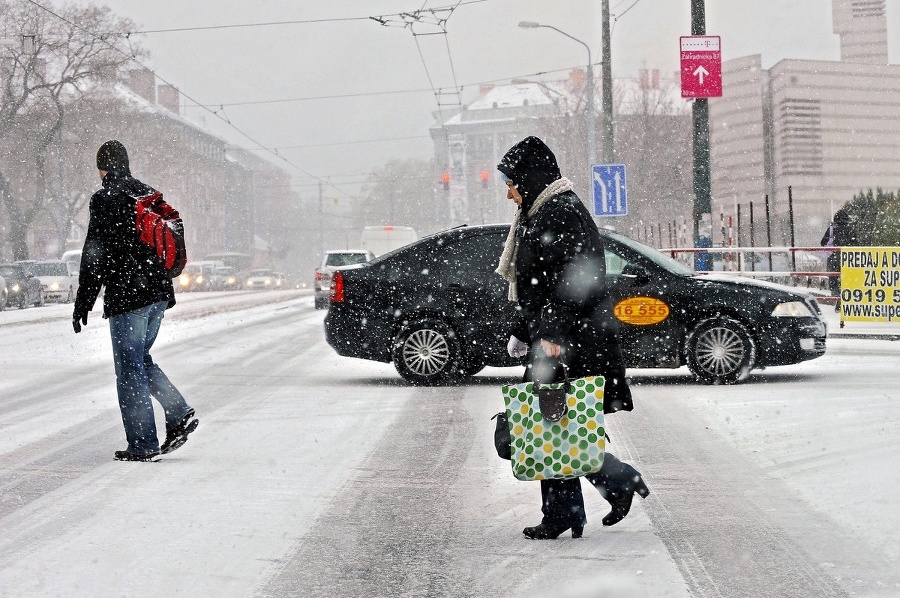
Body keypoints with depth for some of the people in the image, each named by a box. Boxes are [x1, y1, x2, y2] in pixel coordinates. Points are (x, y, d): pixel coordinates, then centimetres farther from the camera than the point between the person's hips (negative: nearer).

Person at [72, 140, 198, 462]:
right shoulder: (150, 196, 14)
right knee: (141, 359, 20)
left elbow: (94, 255, -12)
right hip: (158, 292, 8)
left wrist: (83, 303, -7)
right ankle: (180, 414, 5)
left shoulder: (105, 199, -9)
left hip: (126, 295, -8)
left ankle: (143, 445, -1)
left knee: (130, 369, -1)